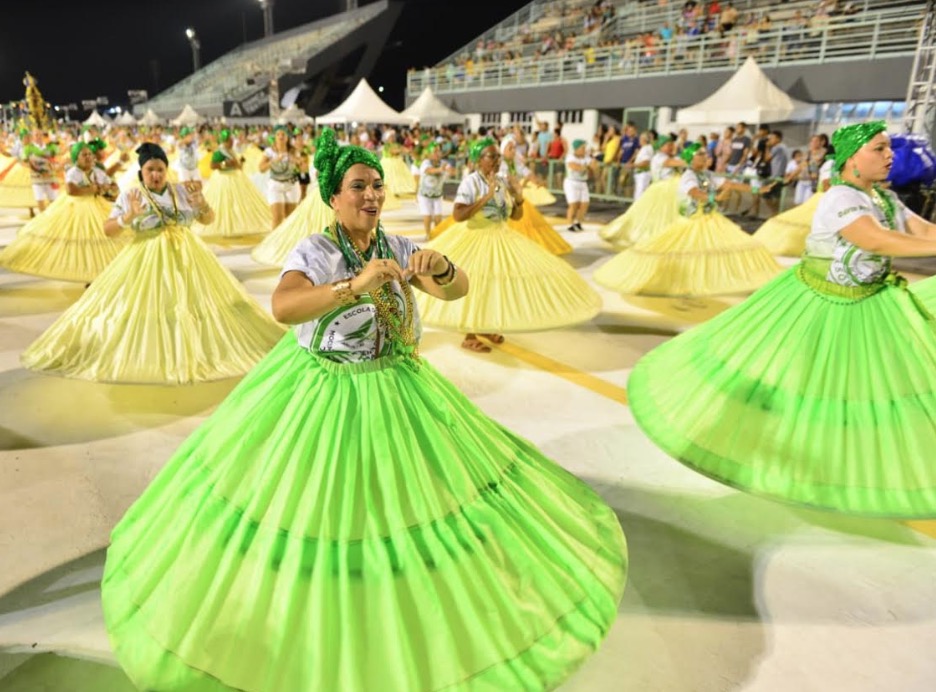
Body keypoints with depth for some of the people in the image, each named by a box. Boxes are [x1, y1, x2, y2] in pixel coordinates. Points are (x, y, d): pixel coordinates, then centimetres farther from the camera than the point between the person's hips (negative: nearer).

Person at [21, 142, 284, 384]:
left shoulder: (182, 191, 7)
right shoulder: (129, 196, 1)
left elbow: (208, 220, 10)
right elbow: (108, 230, -3)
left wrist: (201, 203, -10)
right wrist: (130, 215, -20)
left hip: (185, 256, 3)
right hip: (146, 259, -2)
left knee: (193, 302, 2)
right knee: (143, 308, -5)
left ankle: (195, 350, 15)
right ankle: (139, 355, 7)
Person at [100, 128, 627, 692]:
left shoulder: (401, 249, -2)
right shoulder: (314, 252, -14)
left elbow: (461, 289, -14)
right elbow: (283, 307, -33)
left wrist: (439, 269, -36)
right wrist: (355, 286, -46)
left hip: (397, 394, 4)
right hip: (321, 396, -3)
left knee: (407, 500, 12)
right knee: (318, 509, 6)